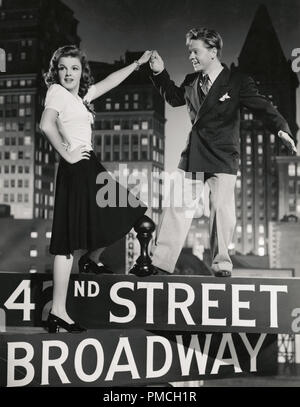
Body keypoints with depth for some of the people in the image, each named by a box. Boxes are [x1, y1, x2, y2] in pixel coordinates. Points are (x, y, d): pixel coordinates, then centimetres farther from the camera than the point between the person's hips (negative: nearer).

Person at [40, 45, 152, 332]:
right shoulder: (56, 92, -6)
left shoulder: (80, 94, 18)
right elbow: (46, 124, -24)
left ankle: (91, 260, 42)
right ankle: (57, 312, -8)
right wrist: (66, 153, -16)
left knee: (120, 216, 17)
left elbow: (110, 81, 30)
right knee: (69, 241, -10)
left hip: (88, 168, 9)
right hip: (76, 169, -9)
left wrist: (137, 63, 35)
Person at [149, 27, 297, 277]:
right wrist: (160, 73, 17)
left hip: (223, 158, -4)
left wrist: (281, 129, -27)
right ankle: (161, 263, 3)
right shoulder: (191, 82, 11)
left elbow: (262, 107, -10)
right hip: (193, 155, 4)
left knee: (221, 208, -5)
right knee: (177, 207, 0)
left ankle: (221, 263, 11)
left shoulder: (237, 82, -4)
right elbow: (174, 98, 29)